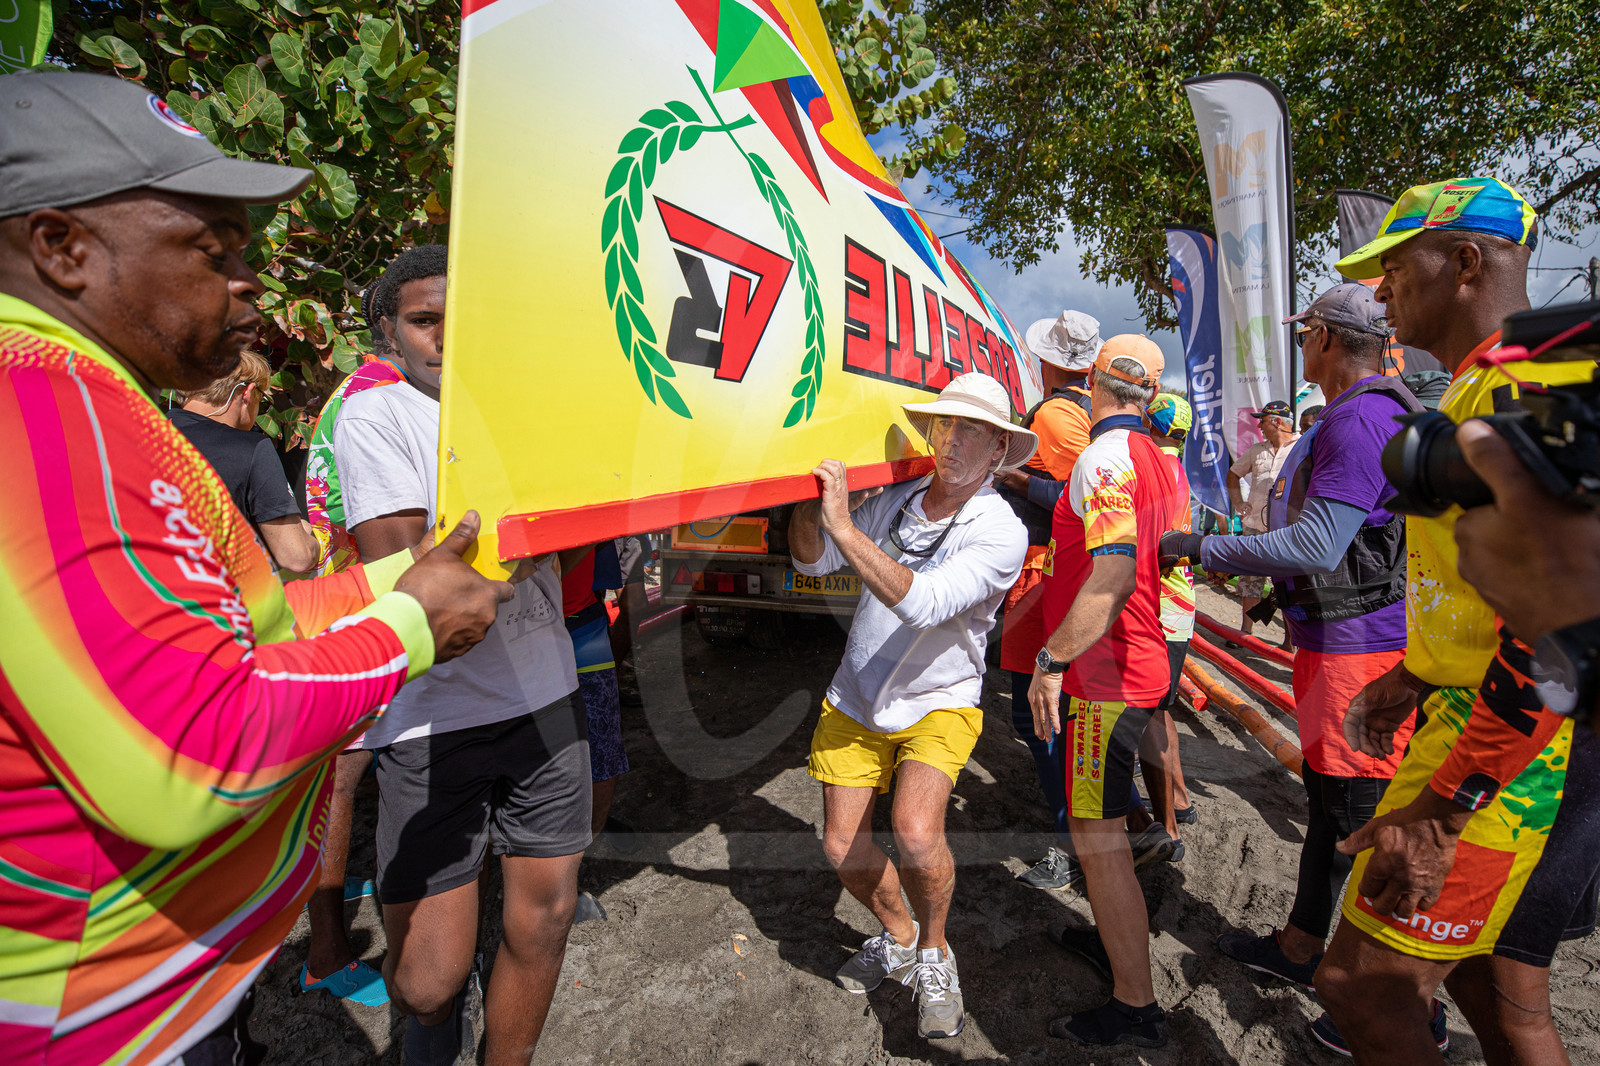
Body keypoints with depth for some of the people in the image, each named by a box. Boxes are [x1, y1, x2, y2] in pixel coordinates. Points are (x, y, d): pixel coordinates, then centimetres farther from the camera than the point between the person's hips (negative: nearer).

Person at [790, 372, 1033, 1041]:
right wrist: (810, 491, -19)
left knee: (915, 833, -25)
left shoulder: (1001, 533, -19)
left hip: (938, 705, -4)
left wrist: (844, 524, -35)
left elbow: (922, 603, -33)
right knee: (842, 848, 5)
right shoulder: (895, 502, -5)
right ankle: (898, 936, 37)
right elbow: (811, 559, -2)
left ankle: (933, 954, 8)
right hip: (853, 703, 4)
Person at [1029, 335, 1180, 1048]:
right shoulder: (1161, 462, 12)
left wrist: (1053, 658, -23)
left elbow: (1113, 574, -28)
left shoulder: (1105, 457, -18)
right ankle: (1114, 936, 41)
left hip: (1103, 674, -10)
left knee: (1098, 841, -1)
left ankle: (1136, 1007, 11)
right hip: (1142, 664, 10)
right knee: (1101, 827, 24)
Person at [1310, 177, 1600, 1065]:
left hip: (1517, 749, -10)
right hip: (1480, 717, 10)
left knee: (1360, 986, -6)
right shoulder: (1485, 390, 16)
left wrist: (1439, 810, -25)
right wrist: (1411, 678, 23)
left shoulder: (1528, 385, -18)